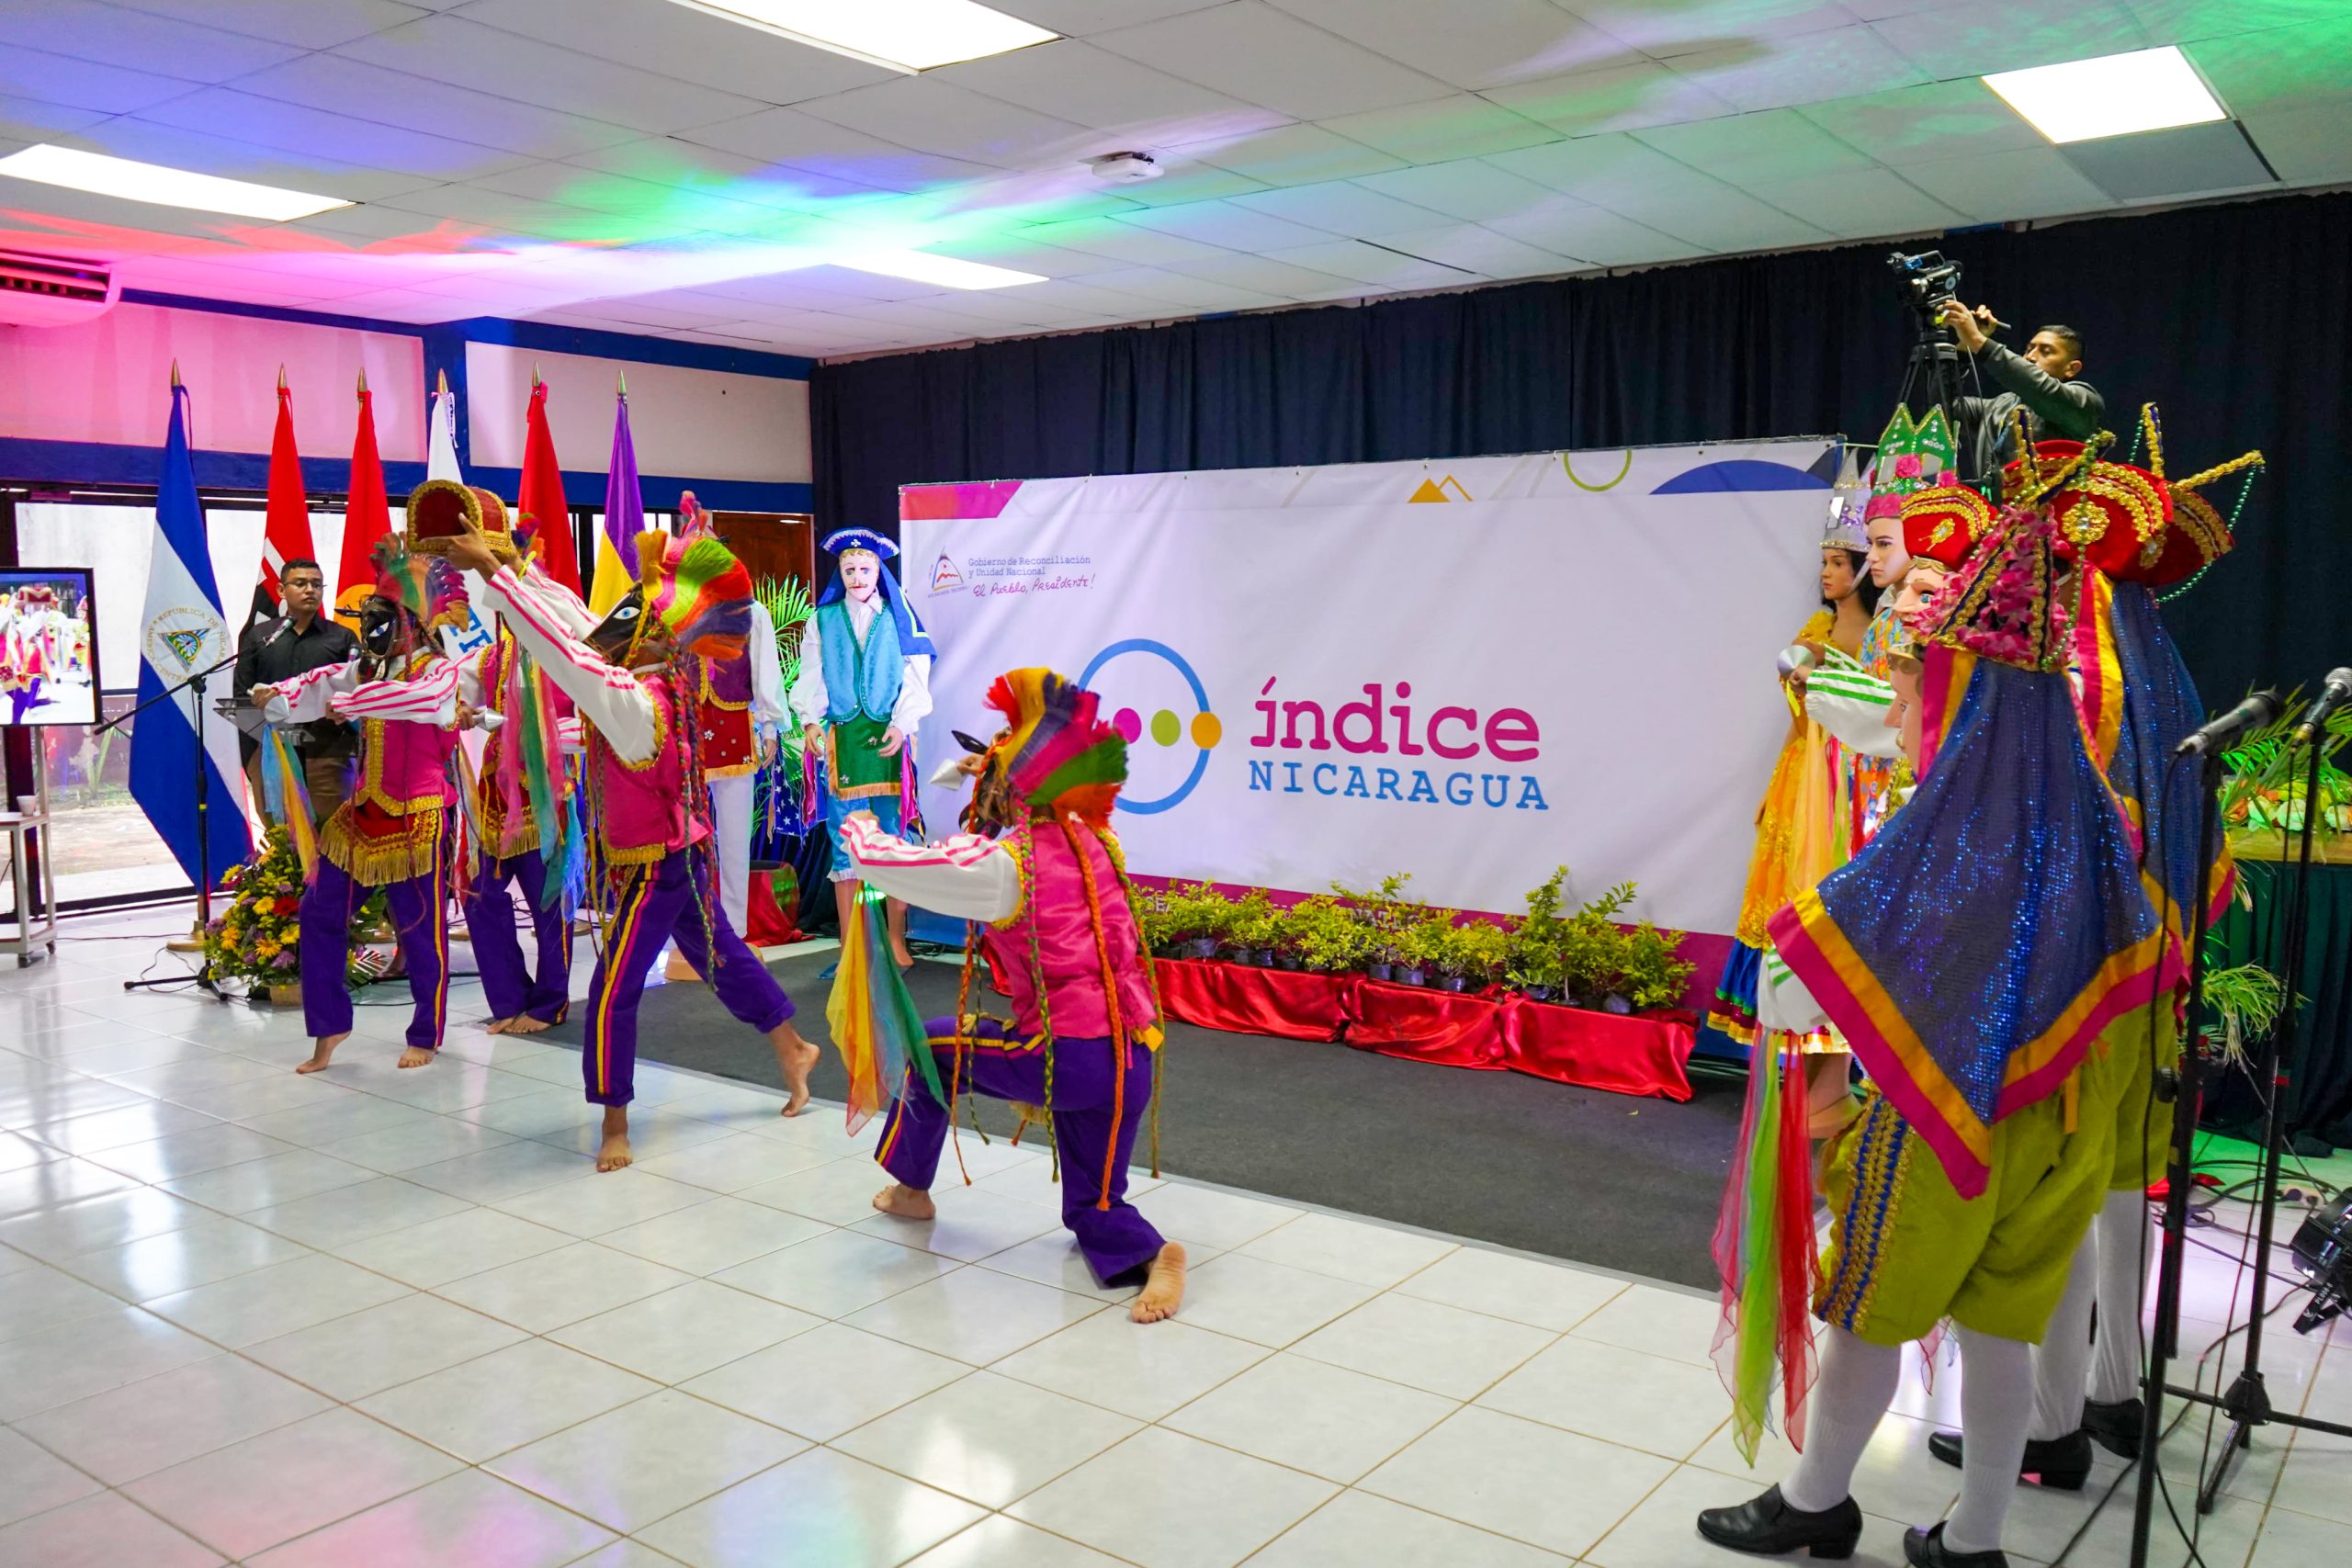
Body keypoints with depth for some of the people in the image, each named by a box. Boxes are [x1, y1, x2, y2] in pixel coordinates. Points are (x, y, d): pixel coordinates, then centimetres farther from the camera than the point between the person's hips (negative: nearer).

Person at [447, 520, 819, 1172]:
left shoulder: (635, 701, -29)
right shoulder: (653, 677, -5)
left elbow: (561, 649, -35)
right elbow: (575, 625, 2)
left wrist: (492, 572, -32)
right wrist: (510, 571, -2)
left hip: (655, 868, -9)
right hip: (678, 853, 9)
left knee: (613, 992, -1)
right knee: (720, 954, 21)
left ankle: (615, 1120, 12)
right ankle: (792, 1049, 35)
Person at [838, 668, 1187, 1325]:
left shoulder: (1003, 867, -13)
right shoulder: (1088, 840, 7)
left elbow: (881, 861, -12)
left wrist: (859, 825, 10)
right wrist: (993, 780, 21)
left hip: (1067, 1056, -6)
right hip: (1135, 1059, 6)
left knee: (931, 1046, 22)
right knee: (1092, 1206, 19)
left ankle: (911, 1189, 38)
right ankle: (1149, 1255, -12)